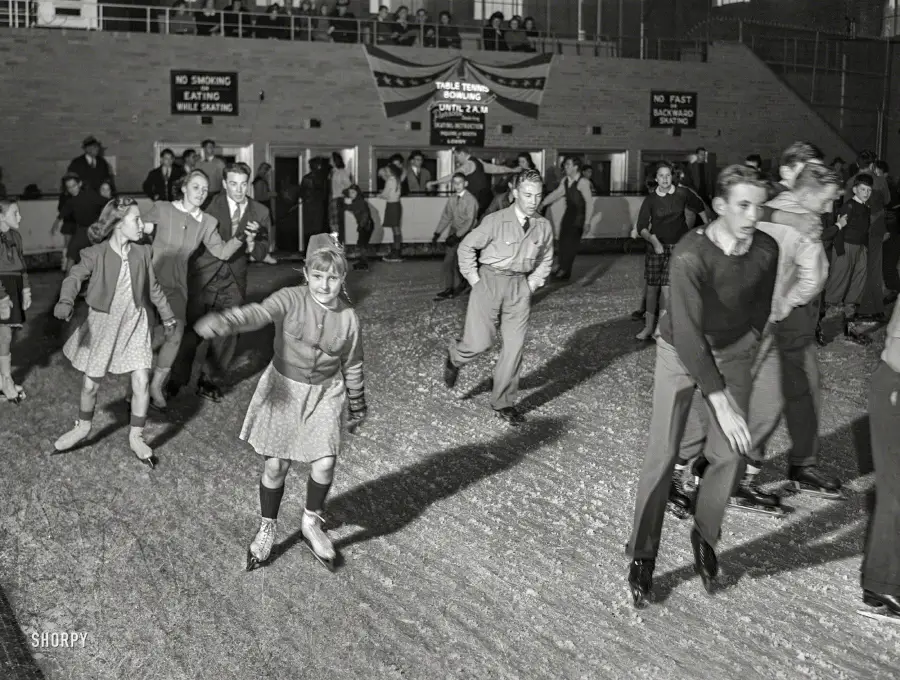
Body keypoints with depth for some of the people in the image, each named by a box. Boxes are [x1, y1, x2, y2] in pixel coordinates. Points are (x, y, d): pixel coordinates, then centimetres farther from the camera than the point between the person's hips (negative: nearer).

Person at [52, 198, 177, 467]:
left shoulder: (142, 253, -2)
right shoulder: (95, 254, -13)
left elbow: (153, 288, 10)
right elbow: (75, 277, -26)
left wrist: (167, 316, 21)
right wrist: (65, 302, -46)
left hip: (135, 323, 2)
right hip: (103, 323, -2)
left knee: (141, 381, -7)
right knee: (91, 384, 8)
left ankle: (136, 437, 11)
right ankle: (83, 427, 36)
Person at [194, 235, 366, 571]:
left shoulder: (348, 318, -8)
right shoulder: (291, 299, -16)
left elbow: (352, 366, 5)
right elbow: (259, 313, -36)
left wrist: (357, 407, 15)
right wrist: (224, 322, -57)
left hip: (325, 393, 1)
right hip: (284, 389, -1)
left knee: (324, 463, -10)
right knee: (275, 465, 4)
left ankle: (311, 524, 18)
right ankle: (266, 531, 27)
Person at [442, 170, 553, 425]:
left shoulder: (544, 227, 0)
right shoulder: (496, 221, -13)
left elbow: (545, 260, 17)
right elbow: (466, 247, -3)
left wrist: (532, 284, 6)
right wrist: (475, 280, -4)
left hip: (519, 286, 4)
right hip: (490, 281, -3)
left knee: (514, 345, 2)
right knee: (480, 342, -7)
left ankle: (503, 402, 15)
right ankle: (454, 359, 30)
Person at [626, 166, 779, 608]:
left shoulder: (766, 249, -17)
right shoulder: (690, 255, -32)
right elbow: (688, 332, -35)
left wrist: (749, 343, 8)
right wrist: (720, 400, -36)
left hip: (733, 351, 4)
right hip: (681, 351, -4)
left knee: (729, 452, 0)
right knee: (662, 456, -6)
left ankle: (705, 539, 22)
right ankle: (642, 557, 6)